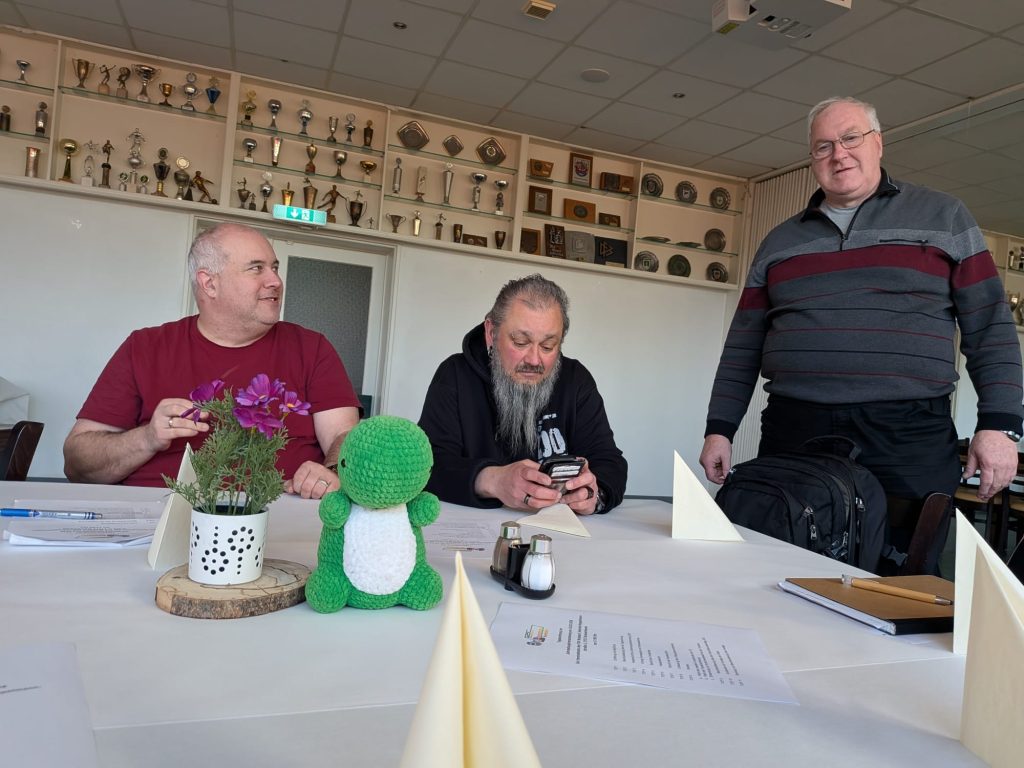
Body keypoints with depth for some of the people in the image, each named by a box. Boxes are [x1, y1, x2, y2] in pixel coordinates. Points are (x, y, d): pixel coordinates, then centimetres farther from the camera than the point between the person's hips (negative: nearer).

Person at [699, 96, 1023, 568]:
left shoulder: (943, 218, 9)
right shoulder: (780, 241, 14)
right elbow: (743, 345, 13)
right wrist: (719, 429, 6)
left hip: (910, 439, -2)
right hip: (792, 436, 2)